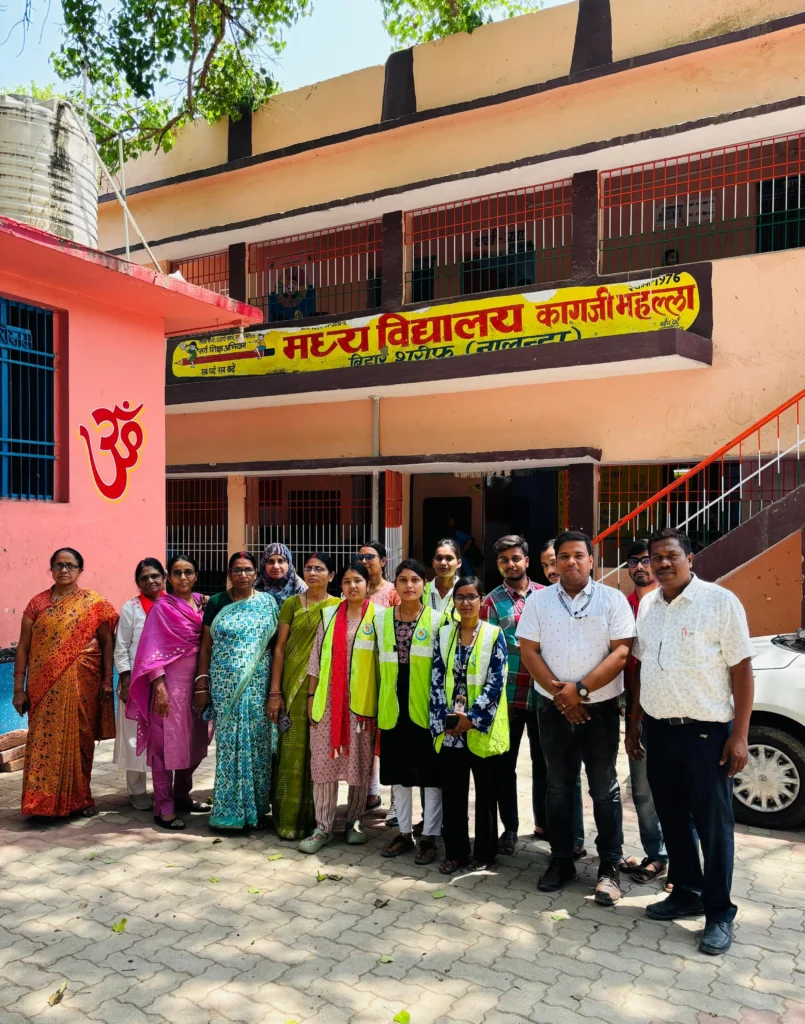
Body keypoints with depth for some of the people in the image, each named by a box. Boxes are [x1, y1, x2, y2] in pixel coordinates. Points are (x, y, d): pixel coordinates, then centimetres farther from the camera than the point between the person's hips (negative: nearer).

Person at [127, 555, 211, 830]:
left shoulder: (201, 603, 9)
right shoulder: (162, 607, -7)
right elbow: (152, 650, -11)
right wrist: (159, 686, -18)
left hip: (197, 680, 6)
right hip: (172, 680, -6)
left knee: (196, 740, 13)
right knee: (167, 743, 0)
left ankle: (182, 795, 30)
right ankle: (163, 808, 8)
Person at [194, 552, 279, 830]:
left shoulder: (268, 603, 4)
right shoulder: (216, 603, 5)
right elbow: (205, 645, 5)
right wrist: (202, 684, -1)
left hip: (258, 684, 0)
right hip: (225, 684, 0)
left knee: (257, 743, 3)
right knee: (228, 742, 1)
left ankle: (256, 808, 16)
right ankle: (228, 809, 12)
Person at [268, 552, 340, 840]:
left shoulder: (339, 607, 4)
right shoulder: (291, 604, 4)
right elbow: (279, 648, 2)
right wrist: (275, 692, -3)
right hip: (294, 687, 0)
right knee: (293, 751, 1)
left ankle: (316, 817, 20)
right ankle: (289, 818, 13)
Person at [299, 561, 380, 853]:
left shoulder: (377, 616, -1)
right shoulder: (329, 615, 8)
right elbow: (317, 657, 9)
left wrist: (379, 701, -5)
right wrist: (311, 695, 5)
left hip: (362, 700, -2)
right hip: (328, 698, 2)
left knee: (359, 762, 8)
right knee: (323, 761, 3)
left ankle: (354, 821, 24)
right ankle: (323, 827, 12)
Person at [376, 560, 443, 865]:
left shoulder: (437, 620, -5)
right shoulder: (381, 617, 4)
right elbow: (378, 662, 11)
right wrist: (376, 701, 10)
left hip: (425, 706, -3)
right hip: (393, 706, 3)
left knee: (430, 772, 3)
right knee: (399, 770, 12)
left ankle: (429, 836, 15)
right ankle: (405, 832, 25)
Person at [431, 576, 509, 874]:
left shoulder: (494, 635, -4)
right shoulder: (444, 634, 6)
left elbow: (496, 682, -10)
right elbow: (437, 680, 3)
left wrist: (472, 718, -15)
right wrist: (445, 718, -7)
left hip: (482, 728, -3)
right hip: (450, 728, 3)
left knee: (485, 794, 8)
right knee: (452, 793, 9)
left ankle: (484, 852, 22)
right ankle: (455, 852, 22)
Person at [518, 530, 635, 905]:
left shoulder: (613, 599, -4)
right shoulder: (538, 601, 2)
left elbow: (621, 652, -11)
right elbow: (529, 651, -1)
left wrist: (580, 689, -17)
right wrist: (560, 693, -11)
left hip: (601, 708, -2)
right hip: (554, 708, 2)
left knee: (604, 789, 5)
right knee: (558, 787, 12)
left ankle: (609, 867, 16)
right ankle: (561, 860, 25)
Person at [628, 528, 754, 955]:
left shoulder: (720, 601, -10)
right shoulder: (647, 605, 8)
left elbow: (742, 669, -10)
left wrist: (739, 735, -13)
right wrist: (635, 721, 13)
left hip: (705, 731, -6)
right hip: (658, 729, 6)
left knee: (713, 823, 4)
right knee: (671, 816, 16)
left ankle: (719, 912, 19)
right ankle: (687, 893, 33)